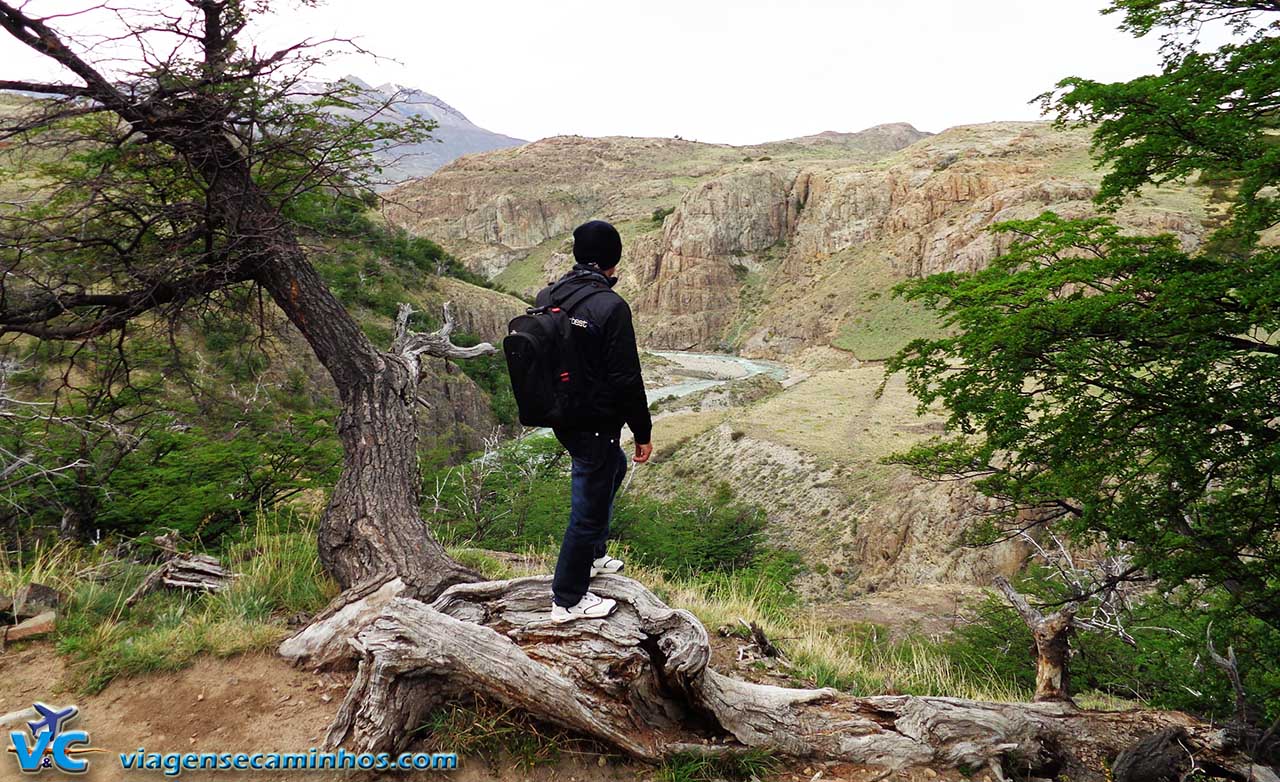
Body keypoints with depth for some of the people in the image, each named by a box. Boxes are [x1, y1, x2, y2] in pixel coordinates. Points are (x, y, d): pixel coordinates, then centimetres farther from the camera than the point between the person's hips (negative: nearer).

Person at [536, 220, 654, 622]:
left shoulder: (546, 296, 2)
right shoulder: (611, 306, -22)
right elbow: (626, 379, -20)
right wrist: (643, 432, -10)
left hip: (560, 418, 9)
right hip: (594, 425, -9)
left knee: (614, 466, 32)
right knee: (588, 509, 6)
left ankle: (592, 555, 42)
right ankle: (567, 600, 20)